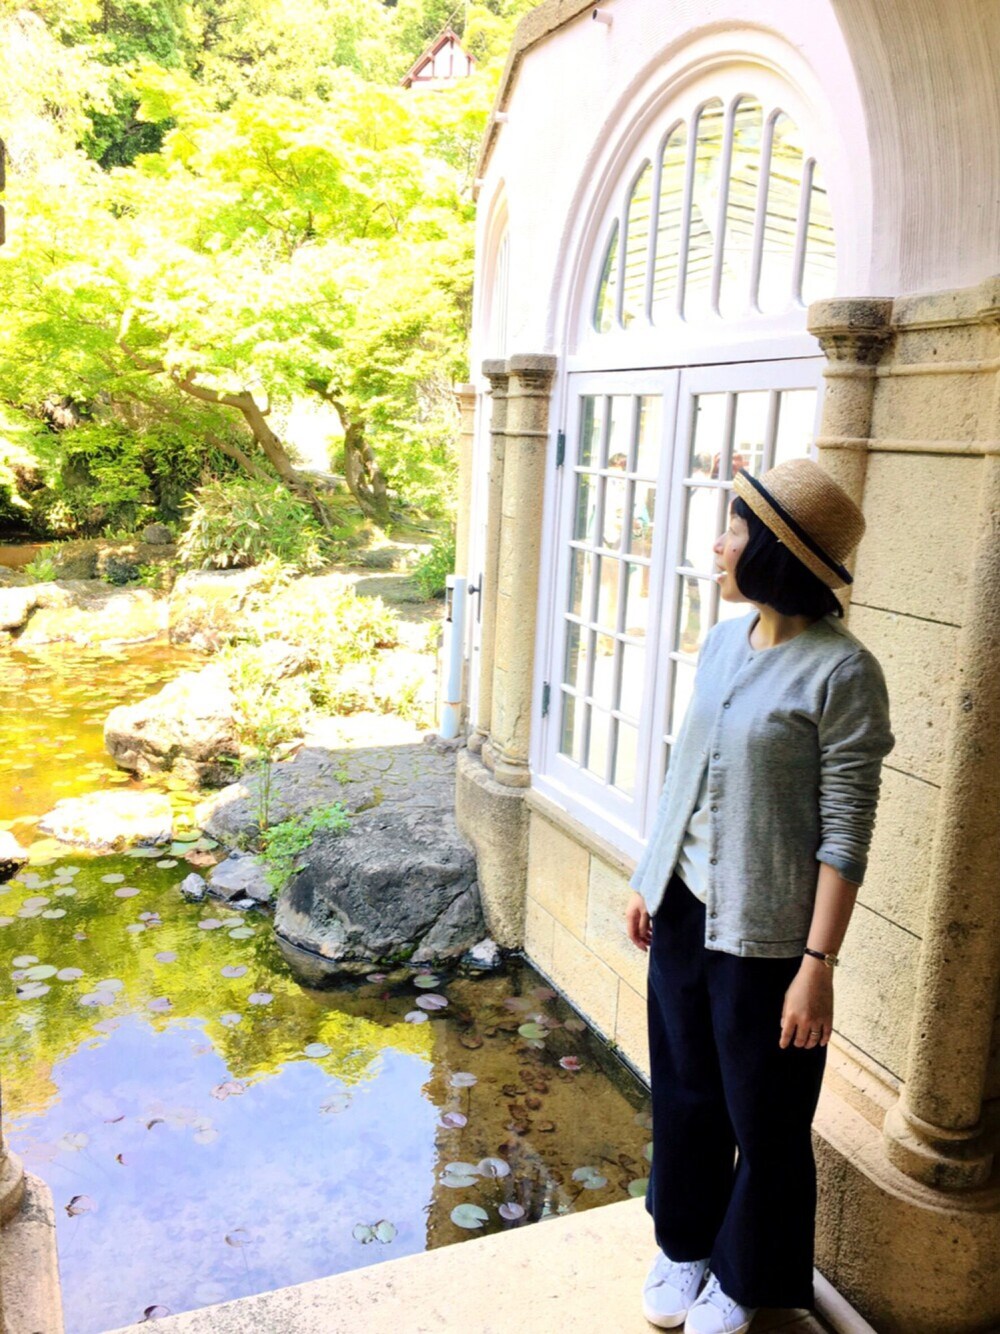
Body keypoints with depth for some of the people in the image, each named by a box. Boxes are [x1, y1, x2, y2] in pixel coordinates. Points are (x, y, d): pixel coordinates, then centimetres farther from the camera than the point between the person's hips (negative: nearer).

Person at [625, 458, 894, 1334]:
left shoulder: (840, 671, -18)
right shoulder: (723, 642, 3)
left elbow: (846, 833, -17)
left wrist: (818, 964, -17)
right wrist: (649, 883, 14)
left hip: (763, 931, -6)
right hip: (684, 909, 6)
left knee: (764, 1118, 14)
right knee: (684, 1091, 21)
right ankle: (686, 1244, 45)